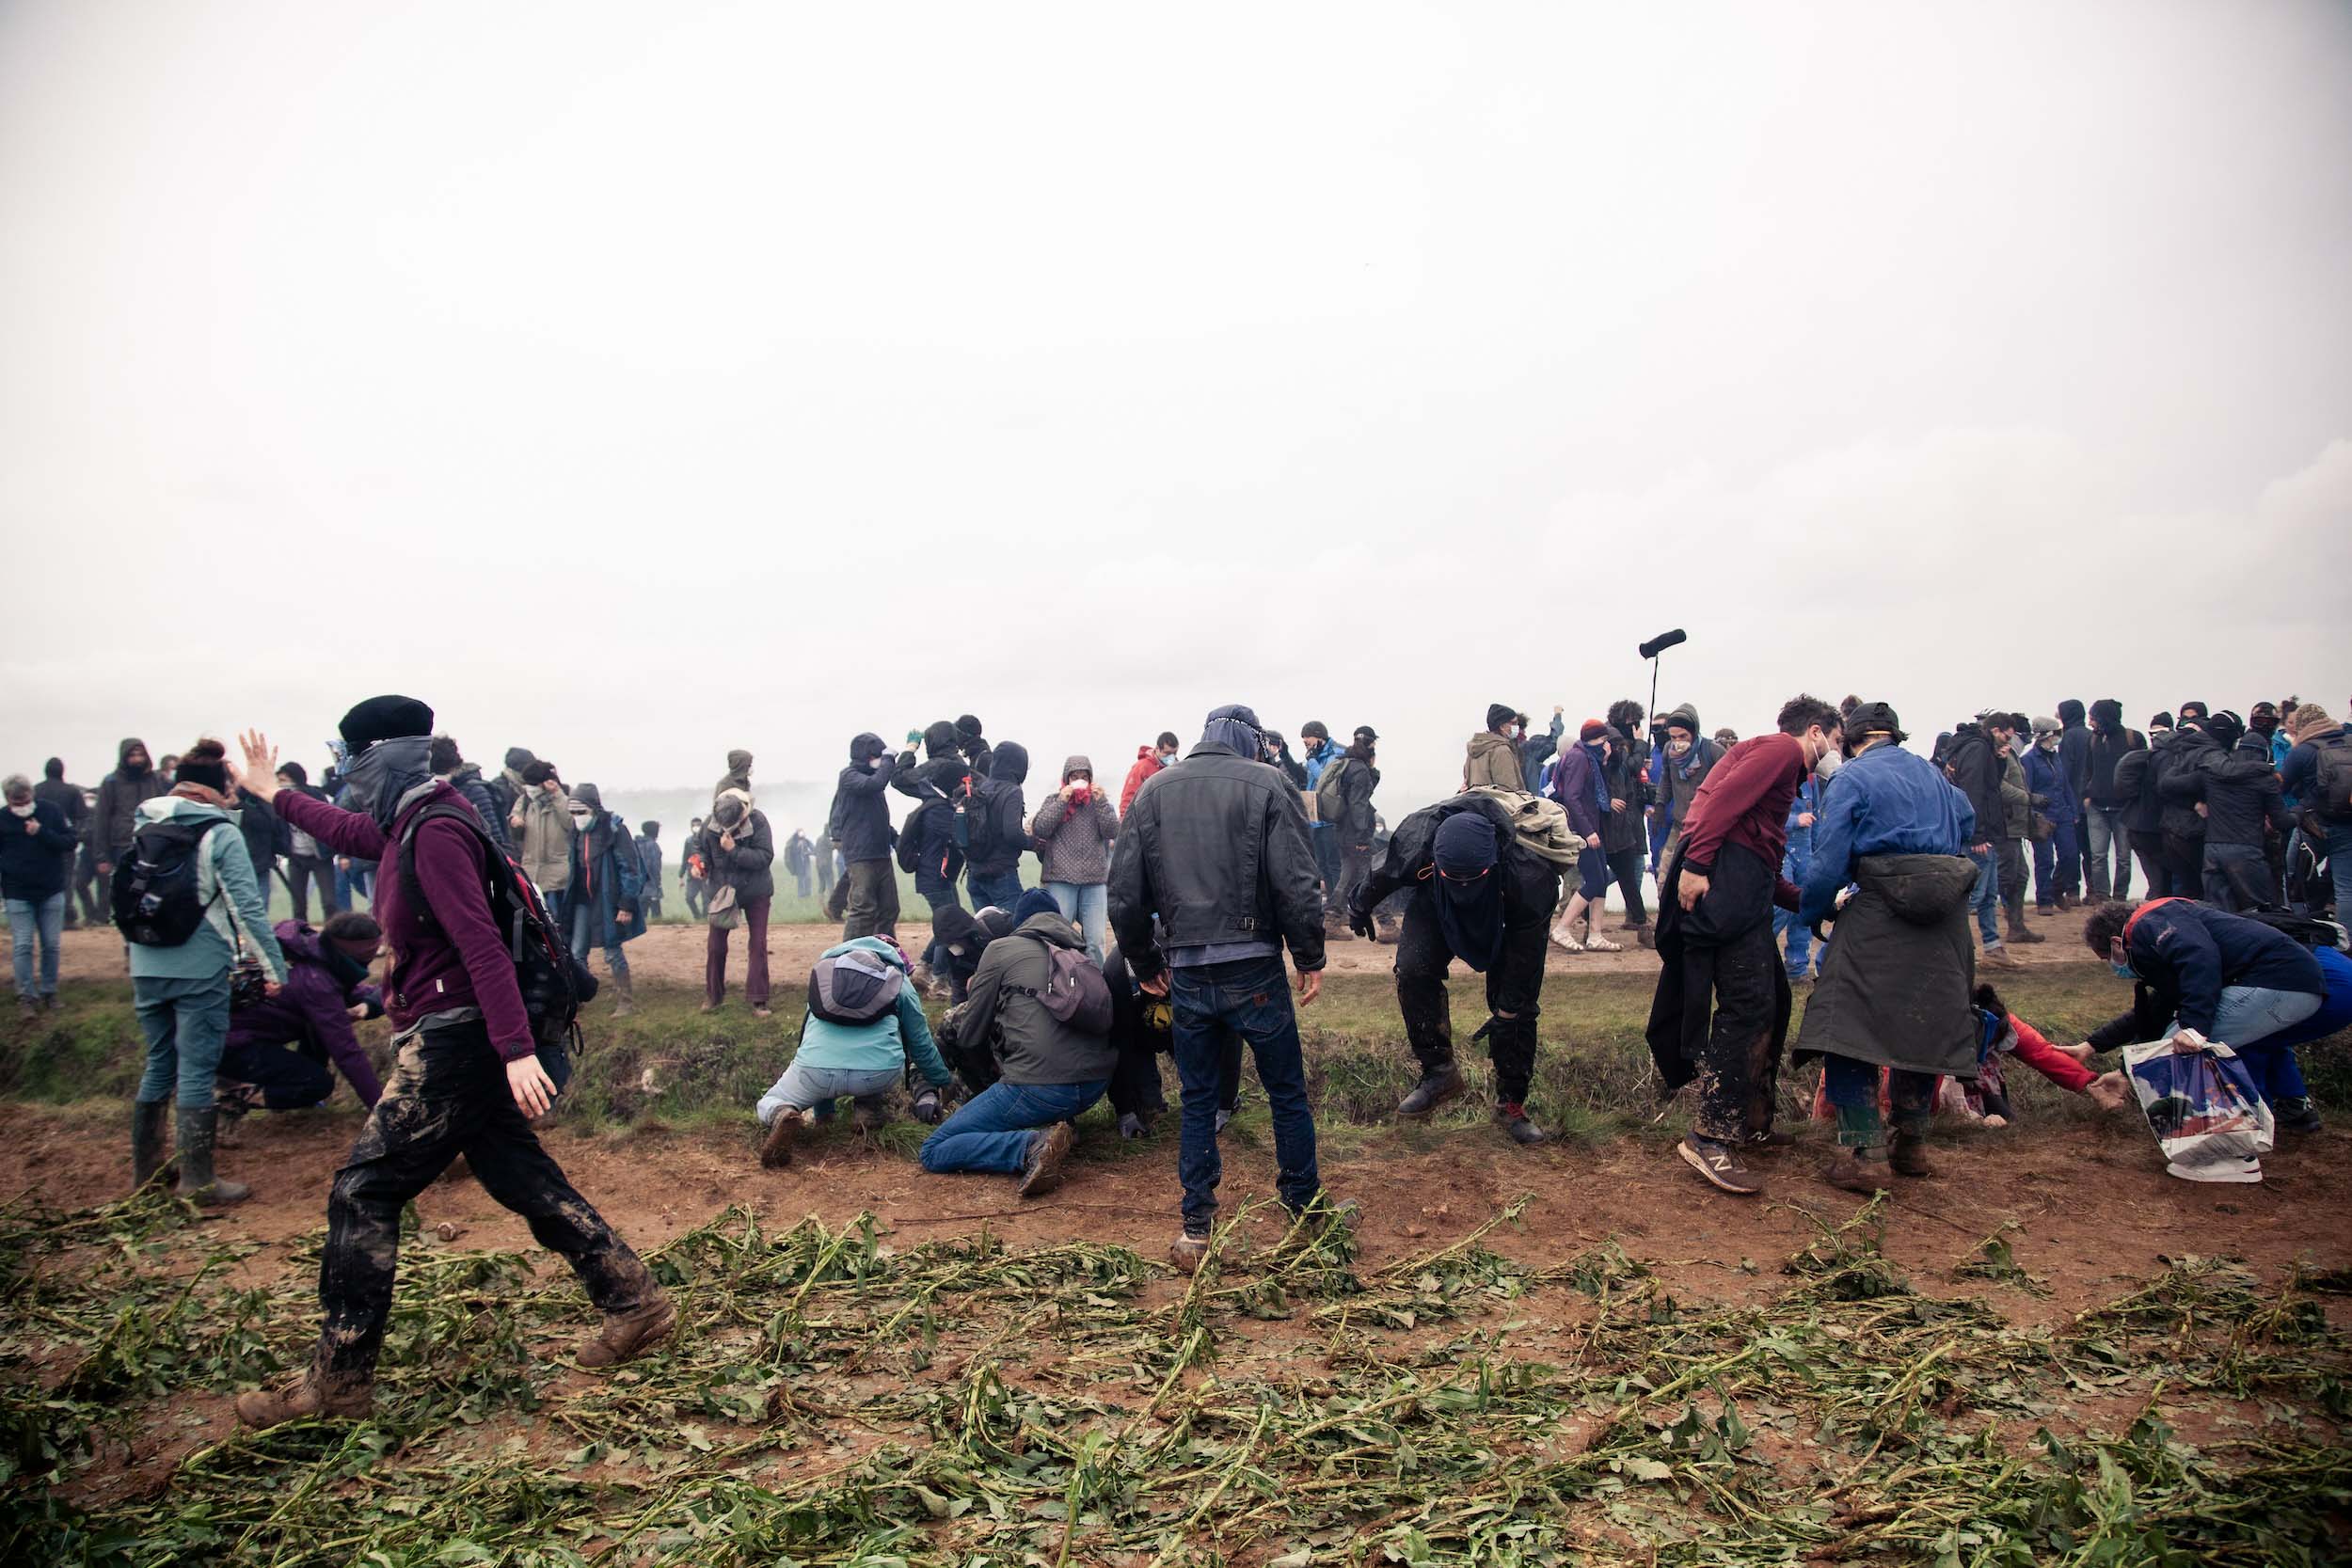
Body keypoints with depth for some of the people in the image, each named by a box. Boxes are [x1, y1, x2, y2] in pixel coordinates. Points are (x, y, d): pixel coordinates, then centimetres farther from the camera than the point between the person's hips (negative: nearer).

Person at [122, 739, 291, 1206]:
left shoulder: (143, 827, 8)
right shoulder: (220, 834, -12)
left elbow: (125, 893, 15)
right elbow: (248, 906, -15)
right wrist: (274, 966, -12)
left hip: (147, 967, 6)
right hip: (199, 969, -6)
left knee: (158, 1064, 19)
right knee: (197, 1071, 0)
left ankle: (144, 1166, 29)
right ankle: (198, 1180, 5)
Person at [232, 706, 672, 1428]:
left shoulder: (437, 833, -18)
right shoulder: (412, 823, 12)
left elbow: (482, 943, -26)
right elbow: (346, 832, 36)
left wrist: (517, 1049, -31)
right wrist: (274, 794, 47)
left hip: (452, 1039, -10)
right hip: (451, 1038, 10)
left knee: (363, 1194, -2)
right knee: (523, 1180, 12)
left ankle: (338, 1379, 9)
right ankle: (635, 1303, 17)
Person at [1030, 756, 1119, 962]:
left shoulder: (1100, 800, 14)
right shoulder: (1054, 800, 11)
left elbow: (1112, 832, 1)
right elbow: (1039, 829, -3)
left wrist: (1100, 801, -5)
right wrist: (1062, 801, -6)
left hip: (1095, 880, 1)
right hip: (1060, 879, -1)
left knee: (1096, 942, -3)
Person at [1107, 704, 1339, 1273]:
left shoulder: (1154, 790, 6)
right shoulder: (1268, 784, -5)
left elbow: (1124, 893, 5)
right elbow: (1296, 884, -12)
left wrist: (1144, 964, 16)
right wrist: (1311, 959, -1)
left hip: (1186, 975, 3)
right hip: (1253, 971, -3)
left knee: (1197, 1100, 14)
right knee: (1287, 1092, 14)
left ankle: (1196, 1228, 15)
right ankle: (1306, 1207, 26)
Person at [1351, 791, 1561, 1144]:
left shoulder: (1529, 874, -43)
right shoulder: (1415, 840, -39)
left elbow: (1525, 951, -28)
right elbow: (1384, 876, -13)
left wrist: (1507, 1011, -21)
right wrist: (1360, 906, 6)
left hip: (1510, 916, -2)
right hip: (1436, 905, 2)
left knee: (1519, 1005, -7)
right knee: (1413, 970, -21)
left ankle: (1511, 1104, 11)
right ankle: (1438, 1071, -7)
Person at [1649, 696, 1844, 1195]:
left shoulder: (1781, 764, 33)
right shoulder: (1783, 748, 3)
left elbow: (1765, 869, 30)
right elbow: (1724, 797, -16)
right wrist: (1695, 864, -24)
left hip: (1746, 883, 10)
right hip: (1724, 877, -10)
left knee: (1771, 1003, 14)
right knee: (1748, 1005, -14)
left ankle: (1749, 1125, 23)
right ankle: (1709, 1137, -15)